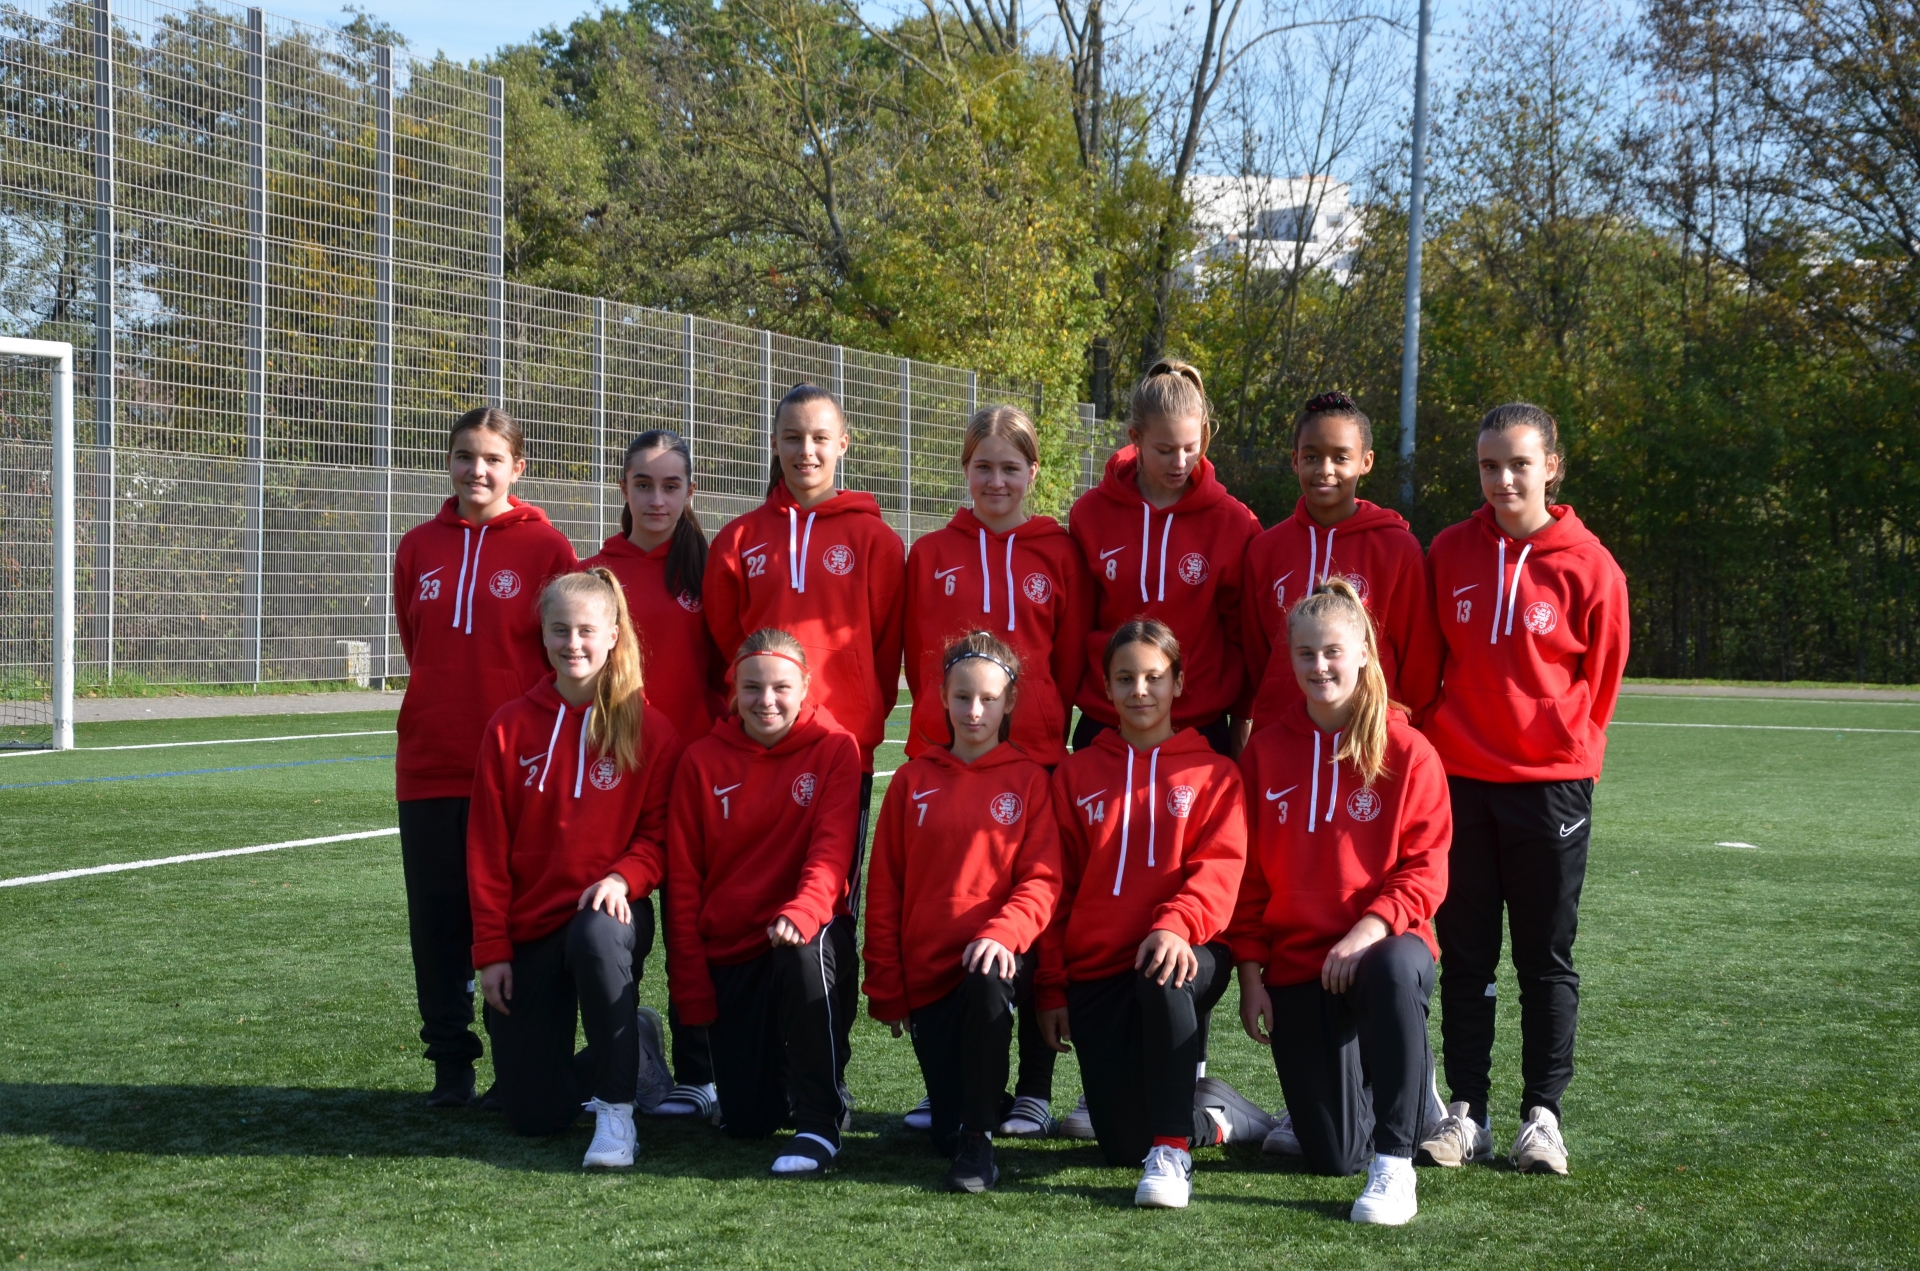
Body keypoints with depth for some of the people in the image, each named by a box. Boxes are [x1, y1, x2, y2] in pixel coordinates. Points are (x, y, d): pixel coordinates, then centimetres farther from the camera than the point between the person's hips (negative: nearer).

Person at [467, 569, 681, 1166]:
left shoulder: (649, 728, -2)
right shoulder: (511, 725, 2)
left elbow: (661, 833, -1)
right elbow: (486, 848, 3)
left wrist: (623, 876, -22)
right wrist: (491, 949, -2)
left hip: (609, 912, -2)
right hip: (531, 926, 2)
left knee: (596, 937, -42)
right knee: (533, 1114, -4)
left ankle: (616, 1111, -25)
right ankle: (635, 1049, 28)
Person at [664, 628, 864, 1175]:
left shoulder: (834, 749, -4)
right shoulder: (703, 761, 1)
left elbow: (832, 849, -16)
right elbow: (683, 878, 2)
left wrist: (803, 911, -37)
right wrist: (692, 985, -4)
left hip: (802, 937, -2)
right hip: (729, 947, 2)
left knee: (804, 952, -40)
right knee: (747, 1122, -4)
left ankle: (820, 1123, -28)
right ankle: (769, 1072, 34)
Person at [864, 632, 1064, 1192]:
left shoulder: (1028, 780, 4)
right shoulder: (914, 779, 9)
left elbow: (1042, 880, -5)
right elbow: (884, 889, 9)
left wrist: (1002, 934, -25)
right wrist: (885, 988, 4)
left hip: (995, 957, -2)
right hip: (928, 969, 2)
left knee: (987, 983, -40)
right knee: (947, 1134, -6)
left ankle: (979, 1141, -26)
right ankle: (961, 1131, 33)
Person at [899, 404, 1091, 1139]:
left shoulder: (1057, 554, 6)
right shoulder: (930, 555, 10)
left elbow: (1073, 659, 6)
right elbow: (918, 658, 11)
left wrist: (1044, 726, 1)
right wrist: (944, 718, 3)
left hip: (1035, 757, -1)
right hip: (943, 756, 2)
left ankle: (1033, 1092, 8)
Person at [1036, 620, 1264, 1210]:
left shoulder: (1213, 773, 8)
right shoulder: (1076, 774, 14)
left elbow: (1219, 868, -6)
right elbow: (1058, 884, 12)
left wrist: (1176, 925, -26)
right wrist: (1052, 985, 5)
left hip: (1184, 956, -2)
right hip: (1096, 967, 2)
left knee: (1162, 977, -41)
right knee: (1121, 1142, -10)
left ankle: (1173, 1148, -32)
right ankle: (1217, 1112, 21)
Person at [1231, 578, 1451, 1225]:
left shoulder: (1406, 752, -3)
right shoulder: (1267, 749, 5)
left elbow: (1425, 868, -7)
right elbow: (1248, 873, 8)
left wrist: (1371, 928, -23)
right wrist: (1250, 971, 1)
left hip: (1382, 945, -2)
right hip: (1295, 960, 3)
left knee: (1395, 971, -43)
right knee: (1334, 1156, -6)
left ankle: (1394, 1162, -31)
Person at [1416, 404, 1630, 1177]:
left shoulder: (1586, 565, -4)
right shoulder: (1449, 554, 4)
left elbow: (1600, 681, 3)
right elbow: (1424, 664, 11)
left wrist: (1568, 750, 3)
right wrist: (1432, 745, 8)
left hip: (1550, 784, -2)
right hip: (1459, 778, 2)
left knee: (1547, 958, 5)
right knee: (1464, 955, 6)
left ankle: (1542, 1114, 12)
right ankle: (1466, 1112, 13)